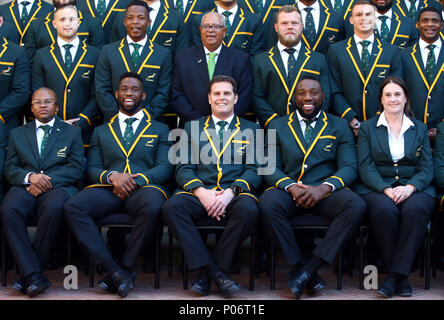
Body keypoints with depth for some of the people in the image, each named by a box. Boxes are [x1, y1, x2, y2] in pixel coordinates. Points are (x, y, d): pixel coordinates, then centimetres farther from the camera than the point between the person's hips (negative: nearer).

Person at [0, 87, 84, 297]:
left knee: (53, 208, -38)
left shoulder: (72, 132, 18)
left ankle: (27, 274, -28)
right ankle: (33, 275, -35)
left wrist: (48, 179, -11)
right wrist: (30, 177, -10)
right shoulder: (18, 134, 23)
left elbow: (76, 169, 6)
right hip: (25, 187, 2)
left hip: (58, 187, -2)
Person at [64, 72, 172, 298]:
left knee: (152, 207, -40)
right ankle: (113, 269, -31)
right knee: (72, 207, -29)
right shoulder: (101, 131, 25)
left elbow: (165, 168, 7)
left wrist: (137, 180, -11)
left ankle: (125, 268, -24)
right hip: (108, 190, 2)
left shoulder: (159, 130, 20)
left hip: (144, 188, -2)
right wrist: (112, 176, -9)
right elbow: (92, 169, 15)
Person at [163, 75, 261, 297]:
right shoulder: (192, 127, 20)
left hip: (235, 193, -1)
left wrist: (230, 192, -14)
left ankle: (206, 275, -23)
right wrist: (201, 192, -12)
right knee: (171, 207, -31)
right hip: (199, 192, 1)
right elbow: (183, 168, 9)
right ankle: (215, 272, -29)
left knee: (248, 209, -36)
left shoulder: (250, 129, 17)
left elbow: (254, 170, 6)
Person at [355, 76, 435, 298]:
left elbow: (427, 168, 7)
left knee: (416, 209, -35)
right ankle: (402, 278, -23)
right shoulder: (368, 128, 12)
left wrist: (410, 187, -15)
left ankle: (396, 276, -29)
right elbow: (366, 168, 1)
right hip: (377, 187, -1)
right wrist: (386, 189, -17)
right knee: (385, 210, -36)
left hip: (413, 187, 1)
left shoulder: (420, 129, 17)